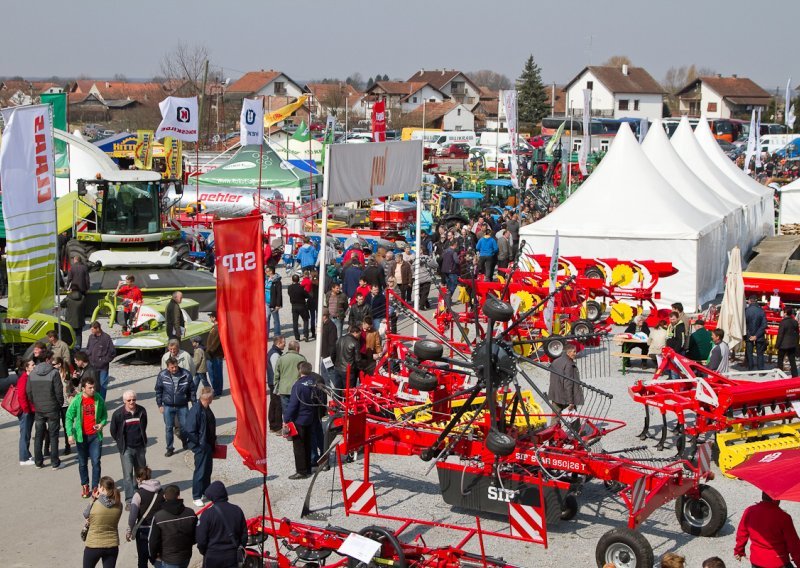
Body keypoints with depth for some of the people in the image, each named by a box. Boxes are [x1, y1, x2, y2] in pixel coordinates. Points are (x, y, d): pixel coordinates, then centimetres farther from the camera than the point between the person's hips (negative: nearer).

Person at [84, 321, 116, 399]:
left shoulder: (106, 337, -10)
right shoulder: (91, 337, 5)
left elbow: (112, 352, -8)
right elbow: (87, 349, 18)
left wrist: (105, 360, -9)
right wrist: (89, 358, 5)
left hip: (103, 367, -4)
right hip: (92, 366, 4)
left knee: (102, 384, 3)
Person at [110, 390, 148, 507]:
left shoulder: (142, 411, -4)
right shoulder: (118, 414, -13)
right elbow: (113, 431, 1)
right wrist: (121, 443, 5)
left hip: (140, 447, 4)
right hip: (126, 449, -4)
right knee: (128, 474, -10)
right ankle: (129, 500, -9)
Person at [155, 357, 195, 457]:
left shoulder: (186, 375, -9)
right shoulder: (162, 375, -9)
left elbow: (192, 390, 0)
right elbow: (158, 391, 2)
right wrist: (160, 405, 1)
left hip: (182, 406, 0)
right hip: (168, 406, 0)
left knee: (185, 426, 6)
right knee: (169, 428, 4)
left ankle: (185, 442, 35)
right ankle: (170, 448, 16)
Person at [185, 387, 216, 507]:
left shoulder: (207, 409, 6)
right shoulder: (196, 410, -23)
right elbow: (190, 431, -23)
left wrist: (214, 440, 14)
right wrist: (199, 443, -17)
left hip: (208, 445, 9)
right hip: (200, 446, -9)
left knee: (208, 470, 19)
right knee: (200, 471, 1)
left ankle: (206, 491, 34)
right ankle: (196, 496, 11)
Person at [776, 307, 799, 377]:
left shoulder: (783, 322, -17)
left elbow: (780, 335, -15)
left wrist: (777, 344, -7)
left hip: (784, 344, -6)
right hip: (792, 345, 6)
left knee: (780, 360, 8)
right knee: (792, 360, 9)